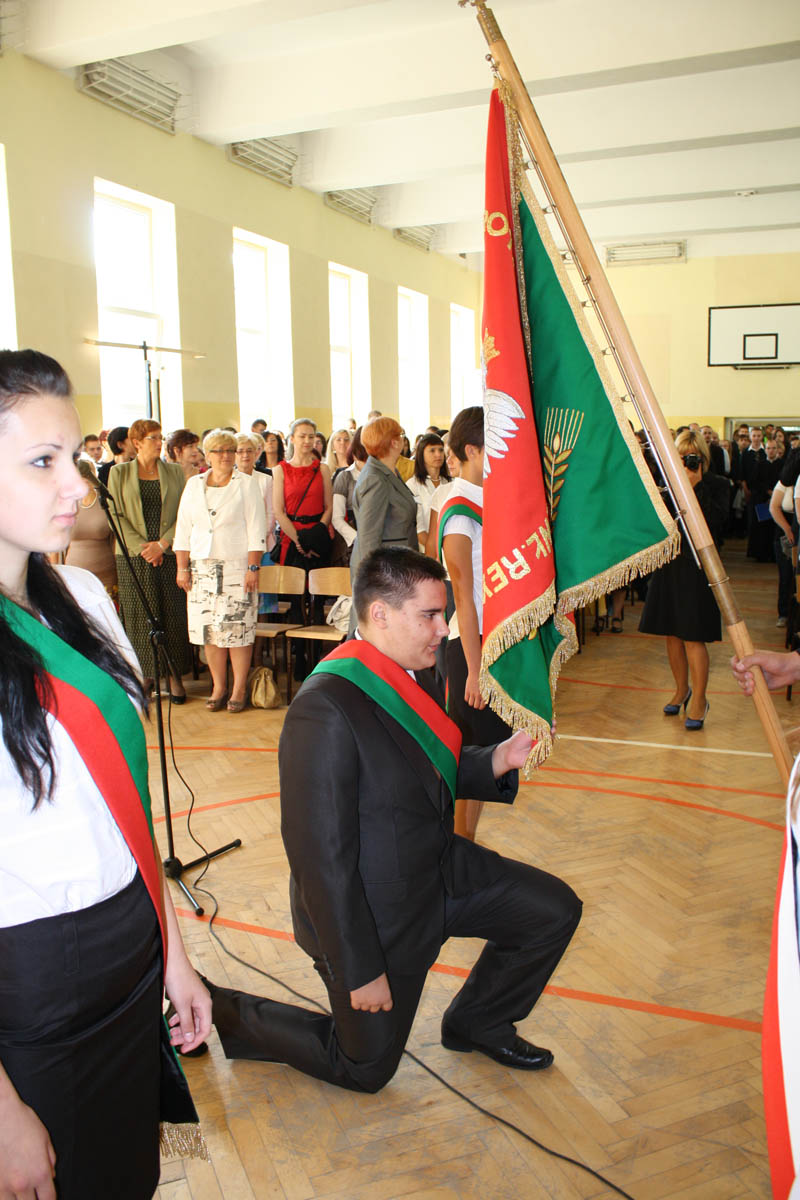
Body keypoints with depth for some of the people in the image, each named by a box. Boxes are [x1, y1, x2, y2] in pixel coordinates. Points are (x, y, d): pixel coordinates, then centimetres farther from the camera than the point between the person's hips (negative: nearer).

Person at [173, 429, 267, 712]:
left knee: (238, 628, -6)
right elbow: (183, 529, 13)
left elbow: (256, 530, -2)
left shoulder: (246, 484, 3)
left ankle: (239, 689, 4)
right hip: (201, 567, 4)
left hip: (237, 565, -3)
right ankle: (218, 687, 14)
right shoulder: (194, 485, 13)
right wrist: (182, 567, 6)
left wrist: (253, 567, -10)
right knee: (208, 629, 3)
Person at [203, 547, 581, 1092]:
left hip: (440, 868, 8)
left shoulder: (415, 673, -3)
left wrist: (496, 761, -7)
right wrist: (360, 970, -21)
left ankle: (477, 1022, 30)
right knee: (366, 1068, 12)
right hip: (371, 911, -7)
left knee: (555, 909, 8)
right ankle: (220, 1012, 28)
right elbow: (321, 856, -28)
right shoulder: (326, 707, -32)